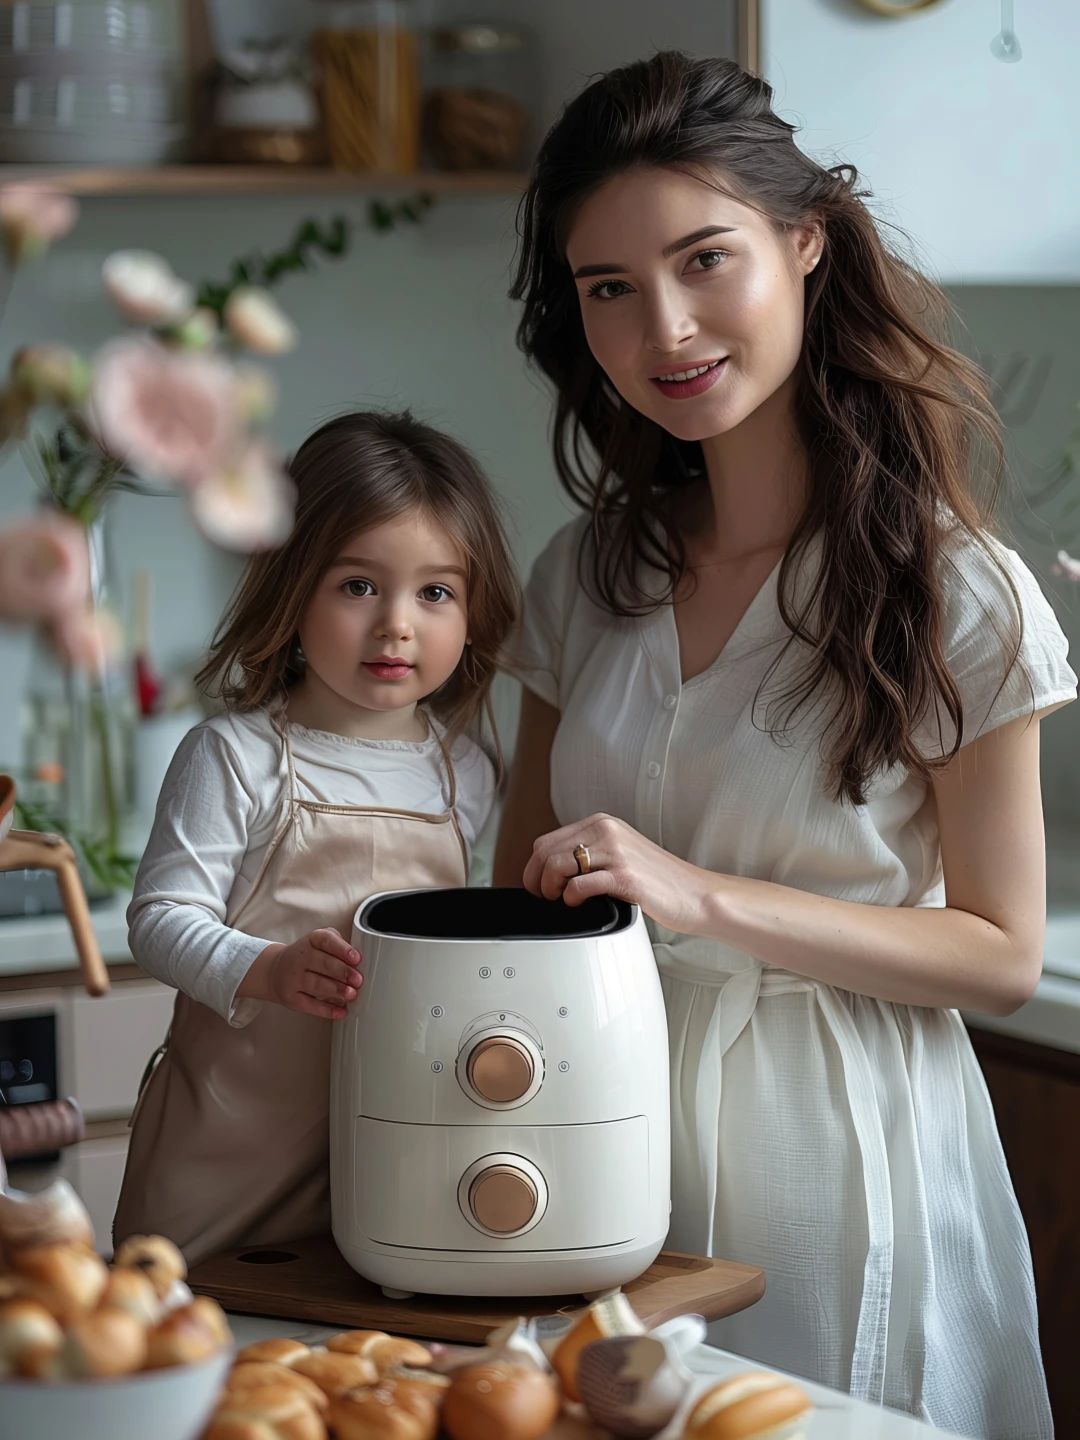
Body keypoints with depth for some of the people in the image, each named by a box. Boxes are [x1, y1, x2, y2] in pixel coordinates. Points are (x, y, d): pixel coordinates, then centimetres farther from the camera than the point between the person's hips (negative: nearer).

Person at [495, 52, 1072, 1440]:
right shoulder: (584, 579, 4)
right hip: (608, 1155, 4)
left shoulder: (956, 594, -11)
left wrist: (706, 899, -21)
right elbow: (524, 882, 11)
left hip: (828, 1163, -4)